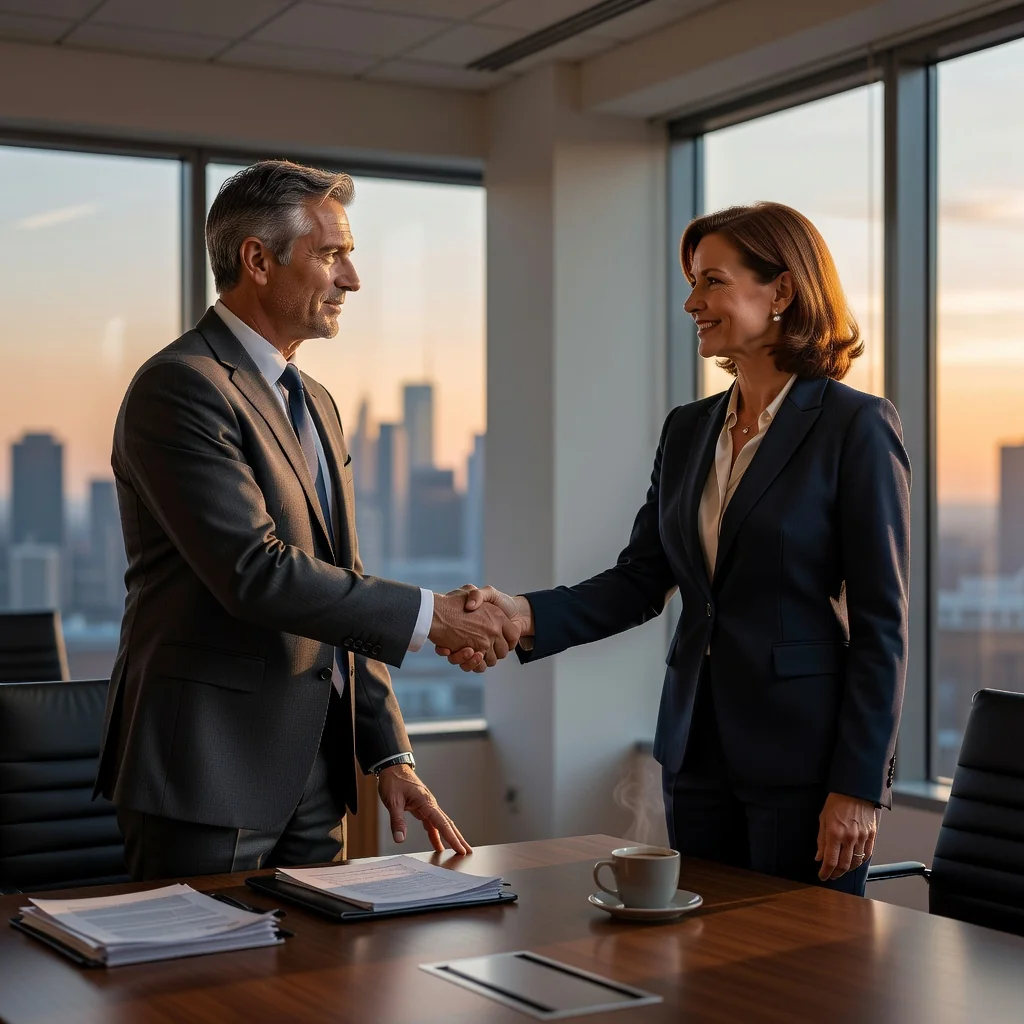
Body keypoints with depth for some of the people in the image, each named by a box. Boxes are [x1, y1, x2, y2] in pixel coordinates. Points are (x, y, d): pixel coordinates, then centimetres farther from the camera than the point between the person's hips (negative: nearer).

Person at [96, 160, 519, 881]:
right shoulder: (179, 387, -13)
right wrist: (430, 615, -18)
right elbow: (255, 571, -23)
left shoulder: (315, 404, 16)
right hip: (210, 775, -8)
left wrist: (391, 755, 10)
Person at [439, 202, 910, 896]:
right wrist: (528, 617, -10)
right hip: (700, 752, 6)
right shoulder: (689, 430, 11)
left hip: (804, 755, -6)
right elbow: (640, 582, 7)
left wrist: (859, 787, -14)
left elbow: (881, 621, -11)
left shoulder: (856, 426, -9)